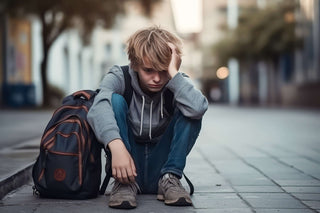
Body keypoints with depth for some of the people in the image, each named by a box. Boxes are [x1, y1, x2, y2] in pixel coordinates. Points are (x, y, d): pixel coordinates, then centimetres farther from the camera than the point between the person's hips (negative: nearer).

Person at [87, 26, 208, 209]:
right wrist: (116, 145, -48)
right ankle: (124, 182, -22)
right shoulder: (120, 77, -10)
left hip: (160, 166, 1)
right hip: (127, 163, 0)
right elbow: (98, 107, -33)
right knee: (115, 100, -21)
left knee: (190, 111, -18)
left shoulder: (178, 84, -6)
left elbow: (198, 108, -31)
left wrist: (173, 74, -27)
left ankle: (169, 179, -14)